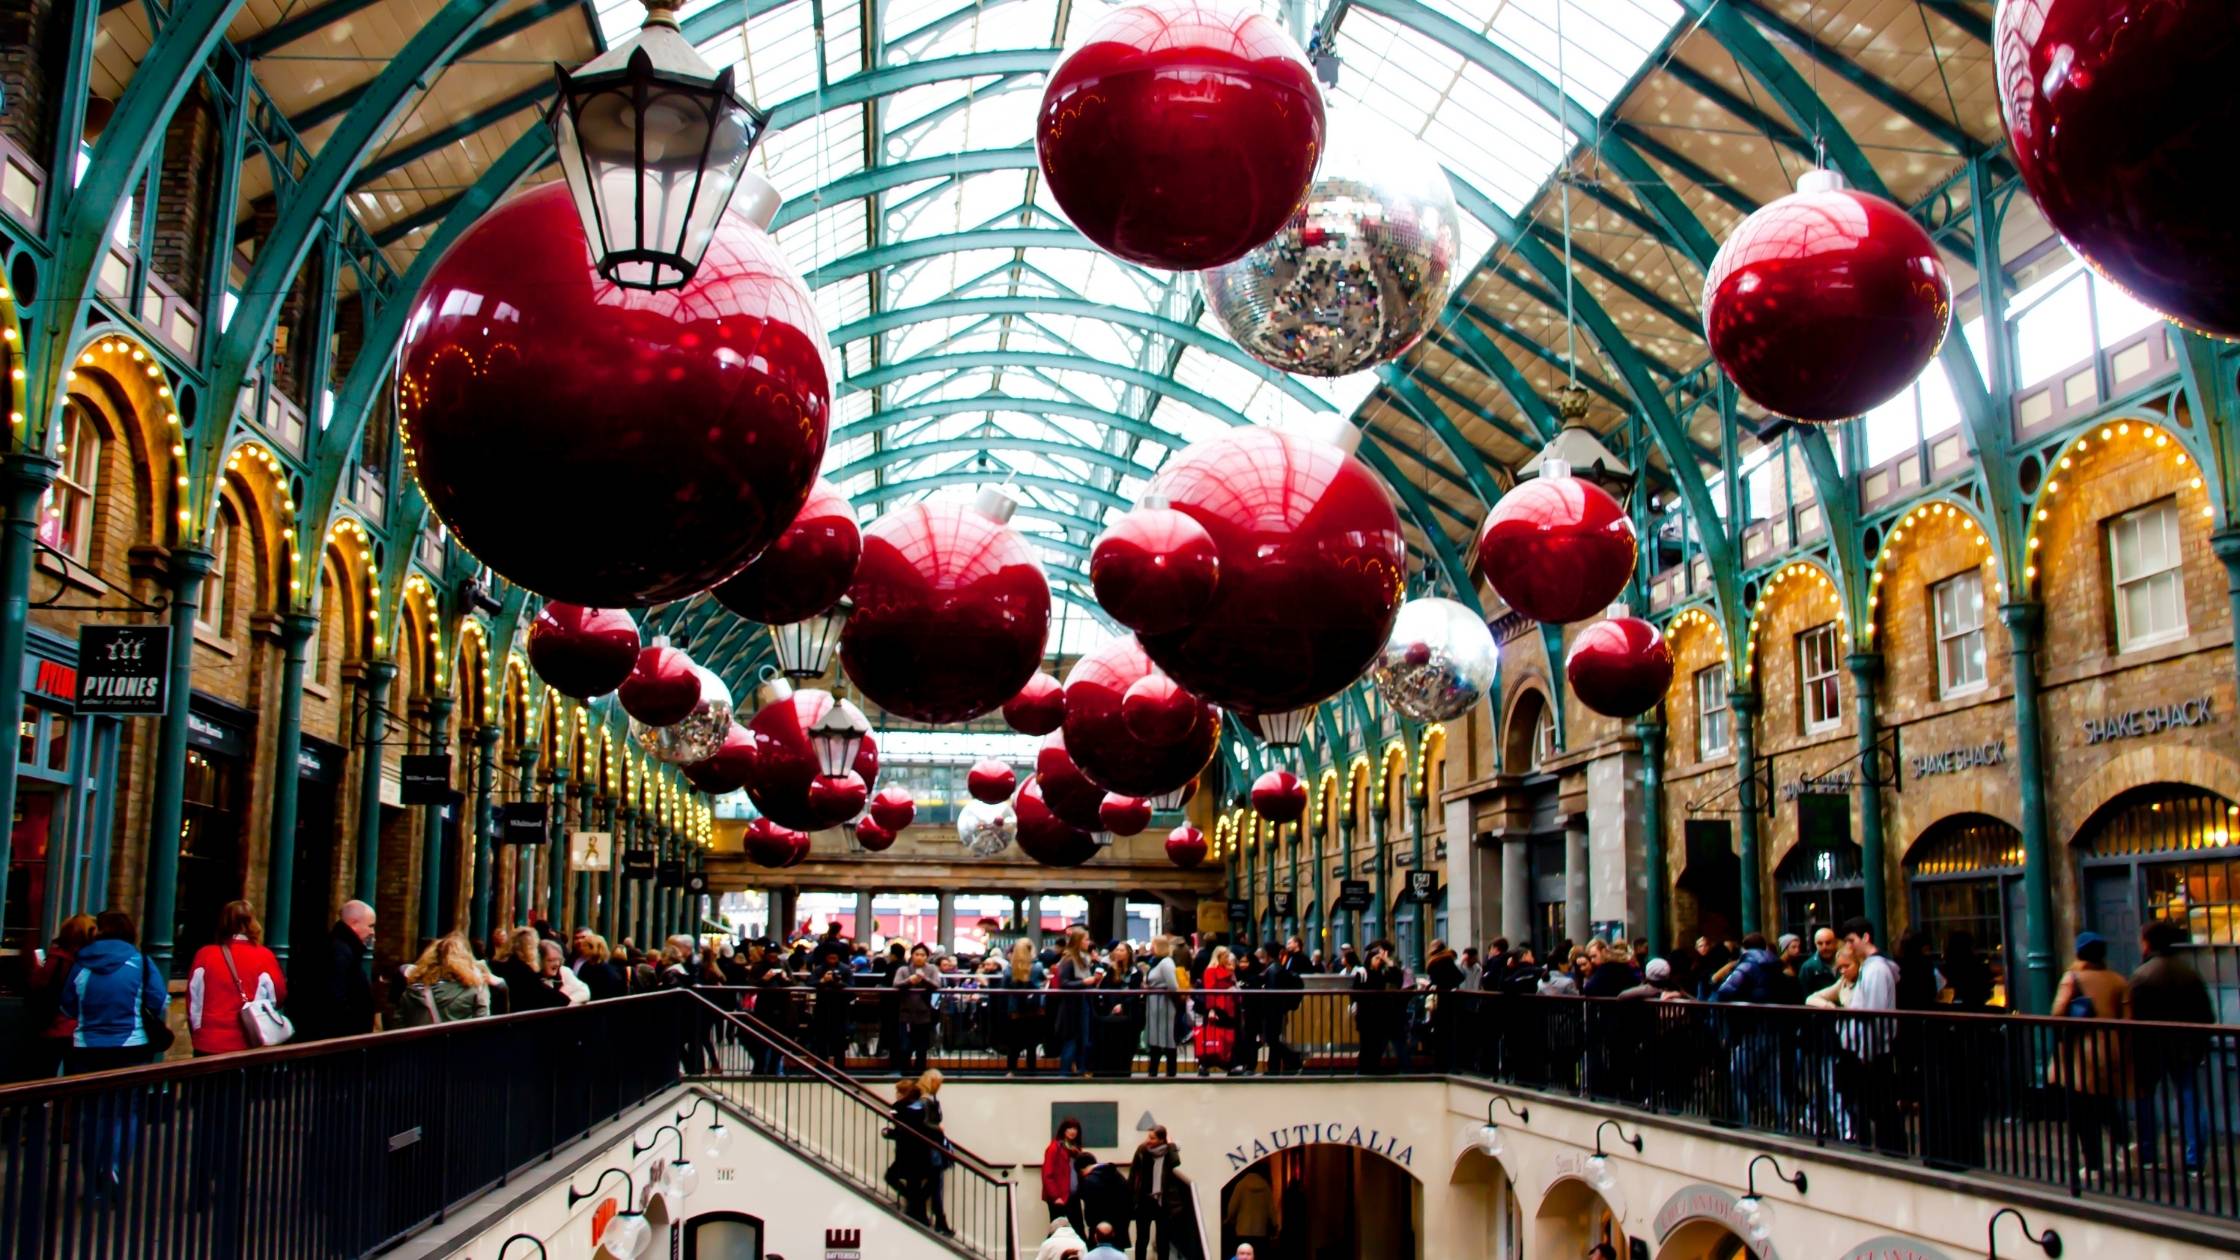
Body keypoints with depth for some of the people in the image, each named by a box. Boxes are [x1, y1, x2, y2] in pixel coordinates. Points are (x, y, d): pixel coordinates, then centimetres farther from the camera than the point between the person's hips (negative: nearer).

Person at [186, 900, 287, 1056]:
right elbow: (278, 995, -2)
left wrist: (197, 1031, 15)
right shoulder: (264, 957, -7)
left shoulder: (205, 955, -2)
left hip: (208, 1043, 1)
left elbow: (194, 999, 4)